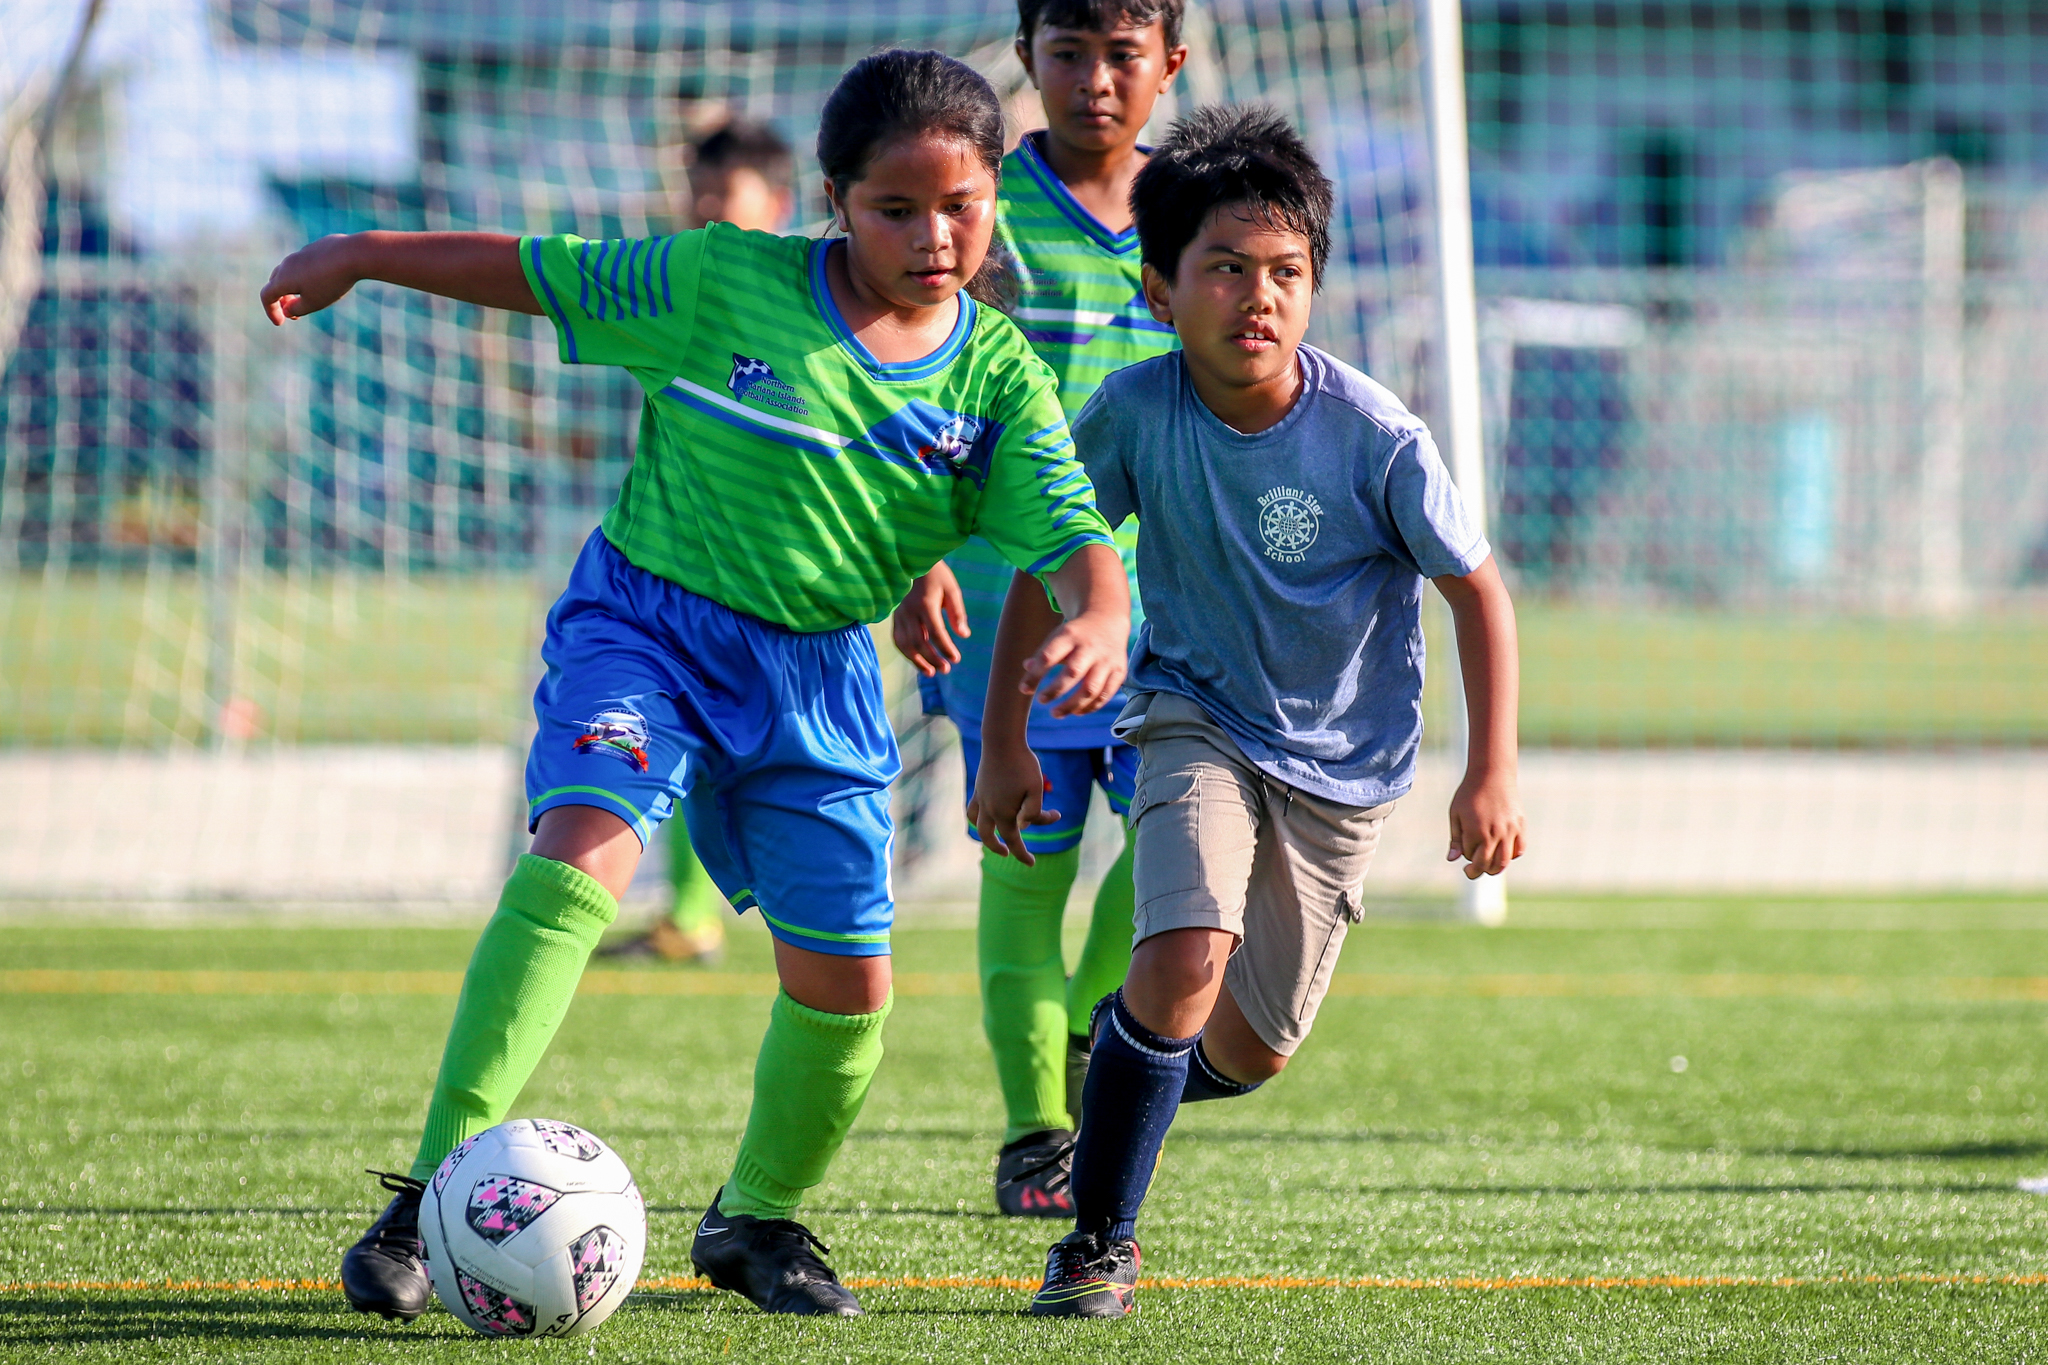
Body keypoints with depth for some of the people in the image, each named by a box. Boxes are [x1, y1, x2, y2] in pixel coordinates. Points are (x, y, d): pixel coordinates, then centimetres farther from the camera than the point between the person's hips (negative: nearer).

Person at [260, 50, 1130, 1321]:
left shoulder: (998, 371, -4)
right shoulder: (723, 283, -10)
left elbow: (1072, 533, -13)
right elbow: (537, 269, 0)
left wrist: (1098, 620, -35)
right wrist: (359, 256, 2)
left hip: (818, 671, 4)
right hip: (647, 628, -4)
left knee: (846, 976, 3)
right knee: (580, 854, -28)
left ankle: (760, 1218, 32)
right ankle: (436, 1190, -28)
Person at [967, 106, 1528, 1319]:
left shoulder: (1376, 439, -24)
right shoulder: (1137, 412, -19)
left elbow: (1478, 590, -11)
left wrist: (1493, 775, -14)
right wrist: (1004, 747, 0)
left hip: (1344, 762, 1)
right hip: (1199, 720, -1)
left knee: (1252, 1053, 10)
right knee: (1189, 957, -26)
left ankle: (1129, 1058, 47)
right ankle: (1100, 1239, -11)